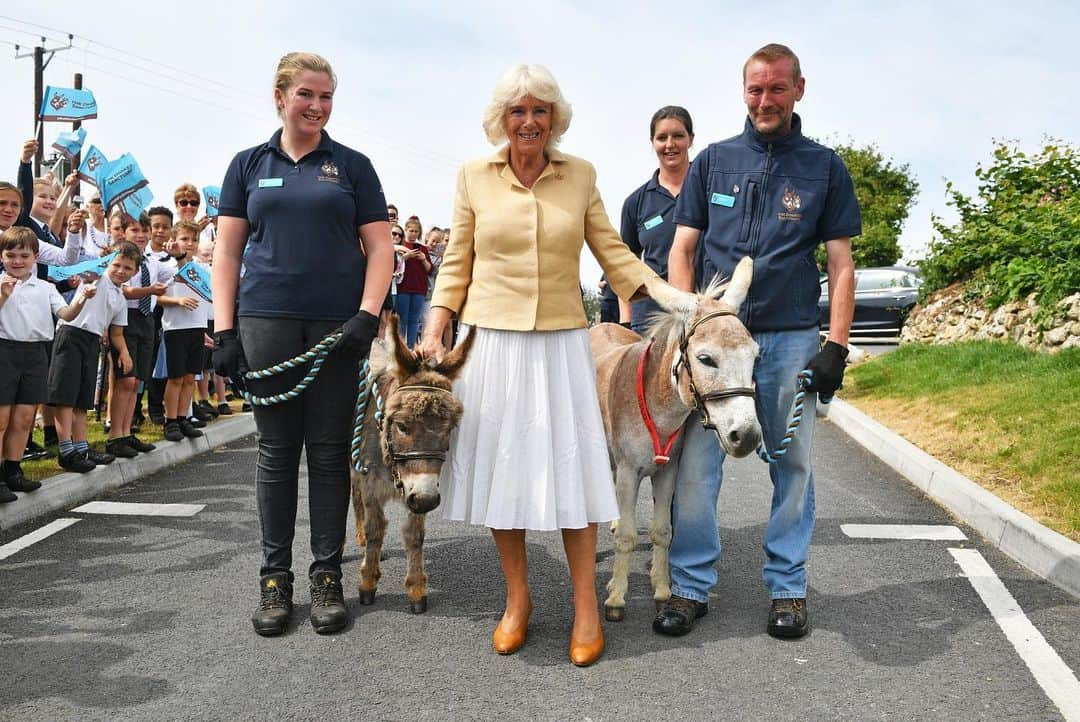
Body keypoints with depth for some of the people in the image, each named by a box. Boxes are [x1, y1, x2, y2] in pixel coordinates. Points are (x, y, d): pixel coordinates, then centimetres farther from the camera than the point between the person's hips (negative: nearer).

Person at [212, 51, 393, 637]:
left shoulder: (352, 166, 8)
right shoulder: (249, 165, 11)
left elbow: (379, 247, 4)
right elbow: (227, 251, 9)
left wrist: (367, 315, -10)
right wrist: (224, 331, 0)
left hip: (338, 322, -1)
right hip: (267, 321, 1)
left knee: (329, 450, 3)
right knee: (277, 450, 4)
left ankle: (327, 576, 14)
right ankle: (274, 578, 15)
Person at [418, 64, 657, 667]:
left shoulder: (580, 175, 5)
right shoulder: (474, 177, 4)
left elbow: (613, 253, 6)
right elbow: (456, 265, 7)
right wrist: (435, 329, -3)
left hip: (561, 342, 0)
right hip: (492, 341, 1)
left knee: (570, 466, 1)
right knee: (500, 467, 6)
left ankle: (586, 608, 14)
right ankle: (518, 600, 23)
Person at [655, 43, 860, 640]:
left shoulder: (824, 167, 7)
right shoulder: (714, 161, 9)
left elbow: (840, 265, 5)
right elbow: (681, 251, 8)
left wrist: (836, 347, -4)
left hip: (791, 339, 0)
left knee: (792, 466, 6)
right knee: (694, 465, -3)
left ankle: (788, 588, 20)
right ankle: (691, 587, 9)